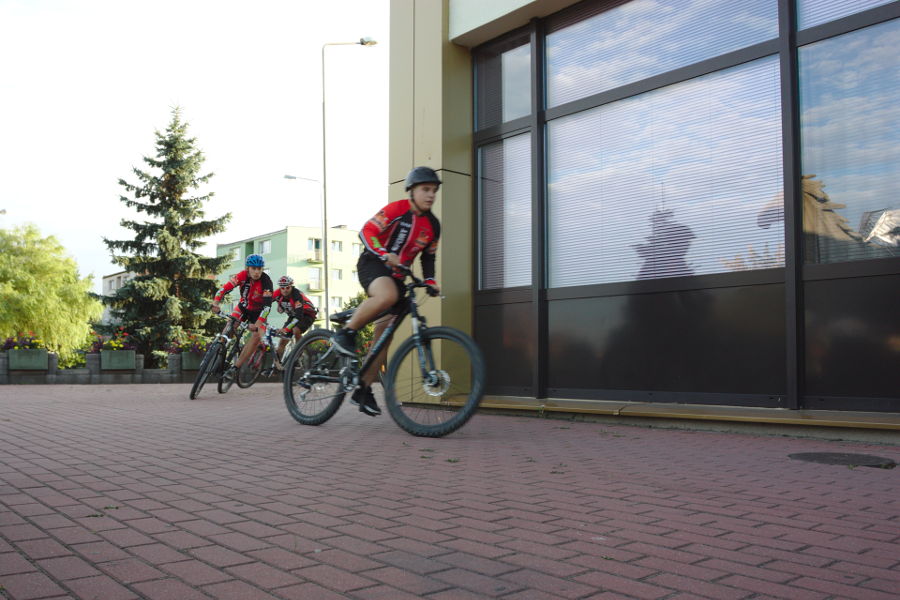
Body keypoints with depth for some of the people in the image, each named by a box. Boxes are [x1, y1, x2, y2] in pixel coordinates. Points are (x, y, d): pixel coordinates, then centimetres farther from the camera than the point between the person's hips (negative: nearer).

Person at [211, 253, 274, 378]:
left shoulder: (266, 281, -31)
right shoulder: (242, 276, -22)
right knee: (230, 326, -20)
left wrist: (258, 324, -51)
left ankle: (234, 367, -17)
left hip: (258, 311, -3)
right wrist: (215, 303, -48)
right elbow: (225, 288, -30)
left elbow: (267, 305, -38)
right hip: (244, 306, 3)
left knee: (257, 336, -21)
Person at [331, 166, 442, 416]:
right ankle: (346, 333, -20)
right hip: (372, 264, -6)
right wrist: (386, 255, -32)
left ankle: (364, 390, 9)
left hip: (397, 275, 6)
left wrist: (430, 281, 0)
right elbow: (367, 232, -17)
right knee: (387, 295, -41)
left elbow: (428, 257, 16)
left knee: (384, 334, 0)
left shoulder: (433, 225, 5)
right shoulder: (396, 210, -12)